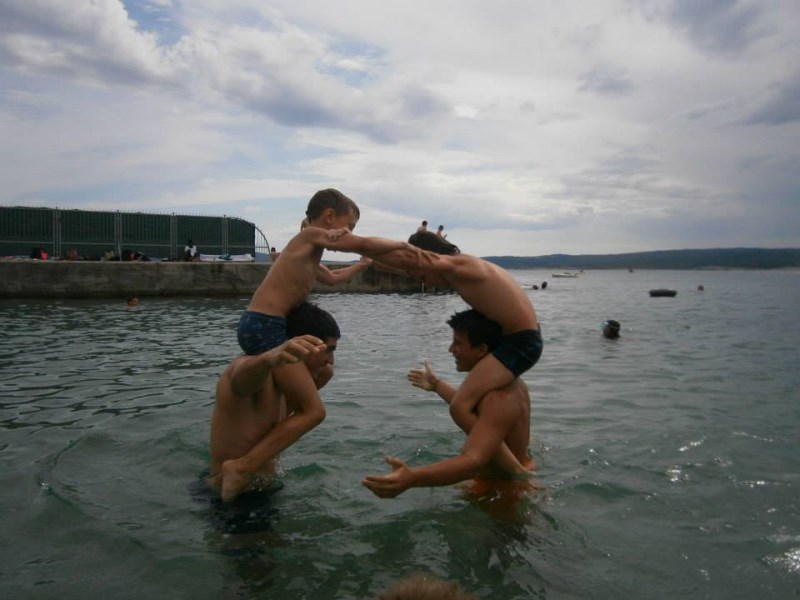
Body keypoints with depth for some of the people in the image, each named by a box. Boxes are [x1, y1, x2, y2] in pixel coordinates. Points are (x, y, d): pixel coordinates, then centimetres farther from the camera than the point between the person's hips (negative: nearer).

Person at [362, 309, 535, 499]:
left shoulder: (498, 397, -34)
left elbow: (473, 461, -48)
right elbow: (470, 406, 19)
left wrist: (412, 478, -63)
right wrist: (437, 385, 30)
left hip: (504, 489, -10)